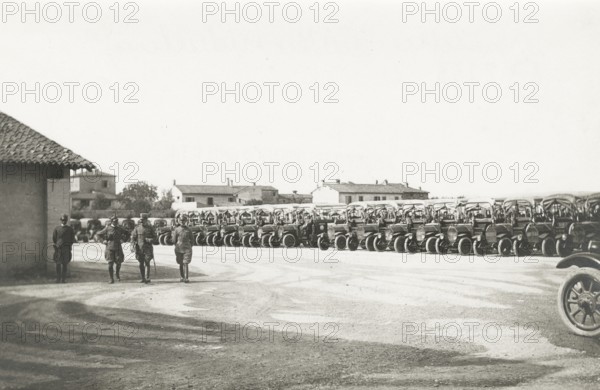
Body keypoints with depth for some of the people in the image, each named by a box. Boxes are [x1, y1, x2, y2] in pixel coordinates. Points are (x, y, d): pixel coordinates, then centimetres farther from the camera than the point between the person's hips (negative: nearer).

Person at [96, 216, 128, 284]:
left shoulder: (119, 229, 6)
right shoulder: (107, 229, -1)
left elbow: (127, 233, 22)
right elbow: (98, 234, 8)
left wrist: (123, 240, 10)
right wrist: (104, 240, 0)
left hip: (118, 248, 2)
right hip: (110, 248, -2)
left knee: (119, 263, -2)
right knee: (110, 264, -5)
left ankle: (117, 274, 28)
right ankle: (111, 279, 4)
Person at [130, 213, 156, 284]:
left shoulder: (150, 227, 2)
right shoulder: (137, 228, 4)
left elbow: (154, 236, 8)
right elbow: (133, 237, 3)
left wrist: (150, 240, -13)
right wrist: (132, 245, -11)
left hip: (148, 248, -2)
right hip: (139, 248, 2)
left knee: (147, 263, -9)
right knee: (141, 264, 6)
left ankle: (147, 278, -10)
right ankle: (143, 278, 15)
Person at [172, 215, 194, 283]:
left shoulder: (188, 229, 2)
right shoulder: (176, 229, 2)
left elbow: (192, 238, 11)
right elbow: (174, 240, 6)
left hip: (187, 249, -1)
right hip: (179, 249, 1)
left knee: (186, 263, -9)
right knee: (181, 264, 9)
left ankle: (186, 278, -11)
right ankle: (182, 277, 20)